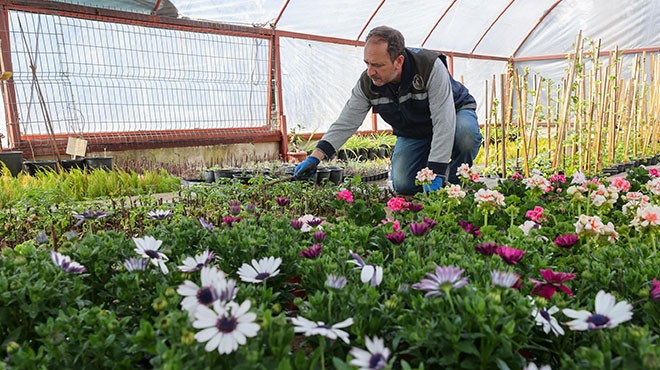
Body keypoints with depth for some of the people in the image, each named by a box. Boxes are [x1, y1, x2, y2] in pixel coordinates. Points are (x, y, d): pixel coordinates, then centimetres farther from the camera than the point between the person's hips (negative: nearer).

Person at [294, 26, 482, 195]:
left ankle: (455, 183, -8)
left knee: (466, 132, -38)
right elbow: (346, 123, -14)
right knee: (403, 185, -18)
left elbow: (443, 123, -37)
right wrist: (315, 157, -23)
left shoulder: (431, 66, -35)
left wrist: (435, 174, -41)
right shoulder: (367, 83, -21)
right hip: (412, 133, 3)